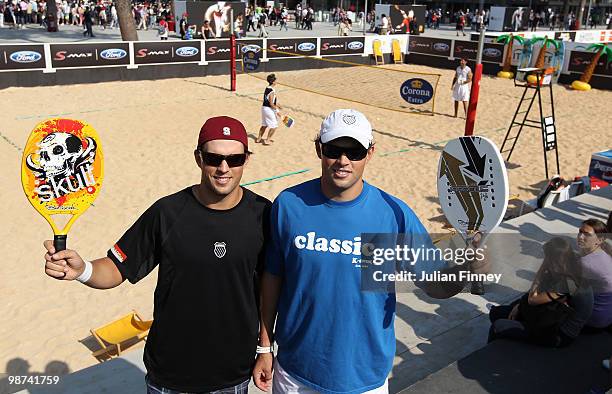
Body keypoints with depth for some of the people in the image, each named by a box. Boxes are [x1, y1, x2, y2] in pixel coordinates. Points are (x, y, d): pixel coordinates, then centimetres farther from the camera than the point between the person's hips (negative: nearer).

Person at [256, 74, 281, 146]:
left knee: (264, 125, 22)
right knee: (274, 126, 5)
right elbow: (271, 104, -22)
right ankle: (267, 140, 9)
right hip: (269, 109, -9)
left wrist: (276, 105, 28)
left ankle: (259, 138, 30)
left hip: (264, 107, 9)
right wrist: (277, 111, -15)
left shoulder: (267, 89, 7)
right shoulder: (272, 91, -22)